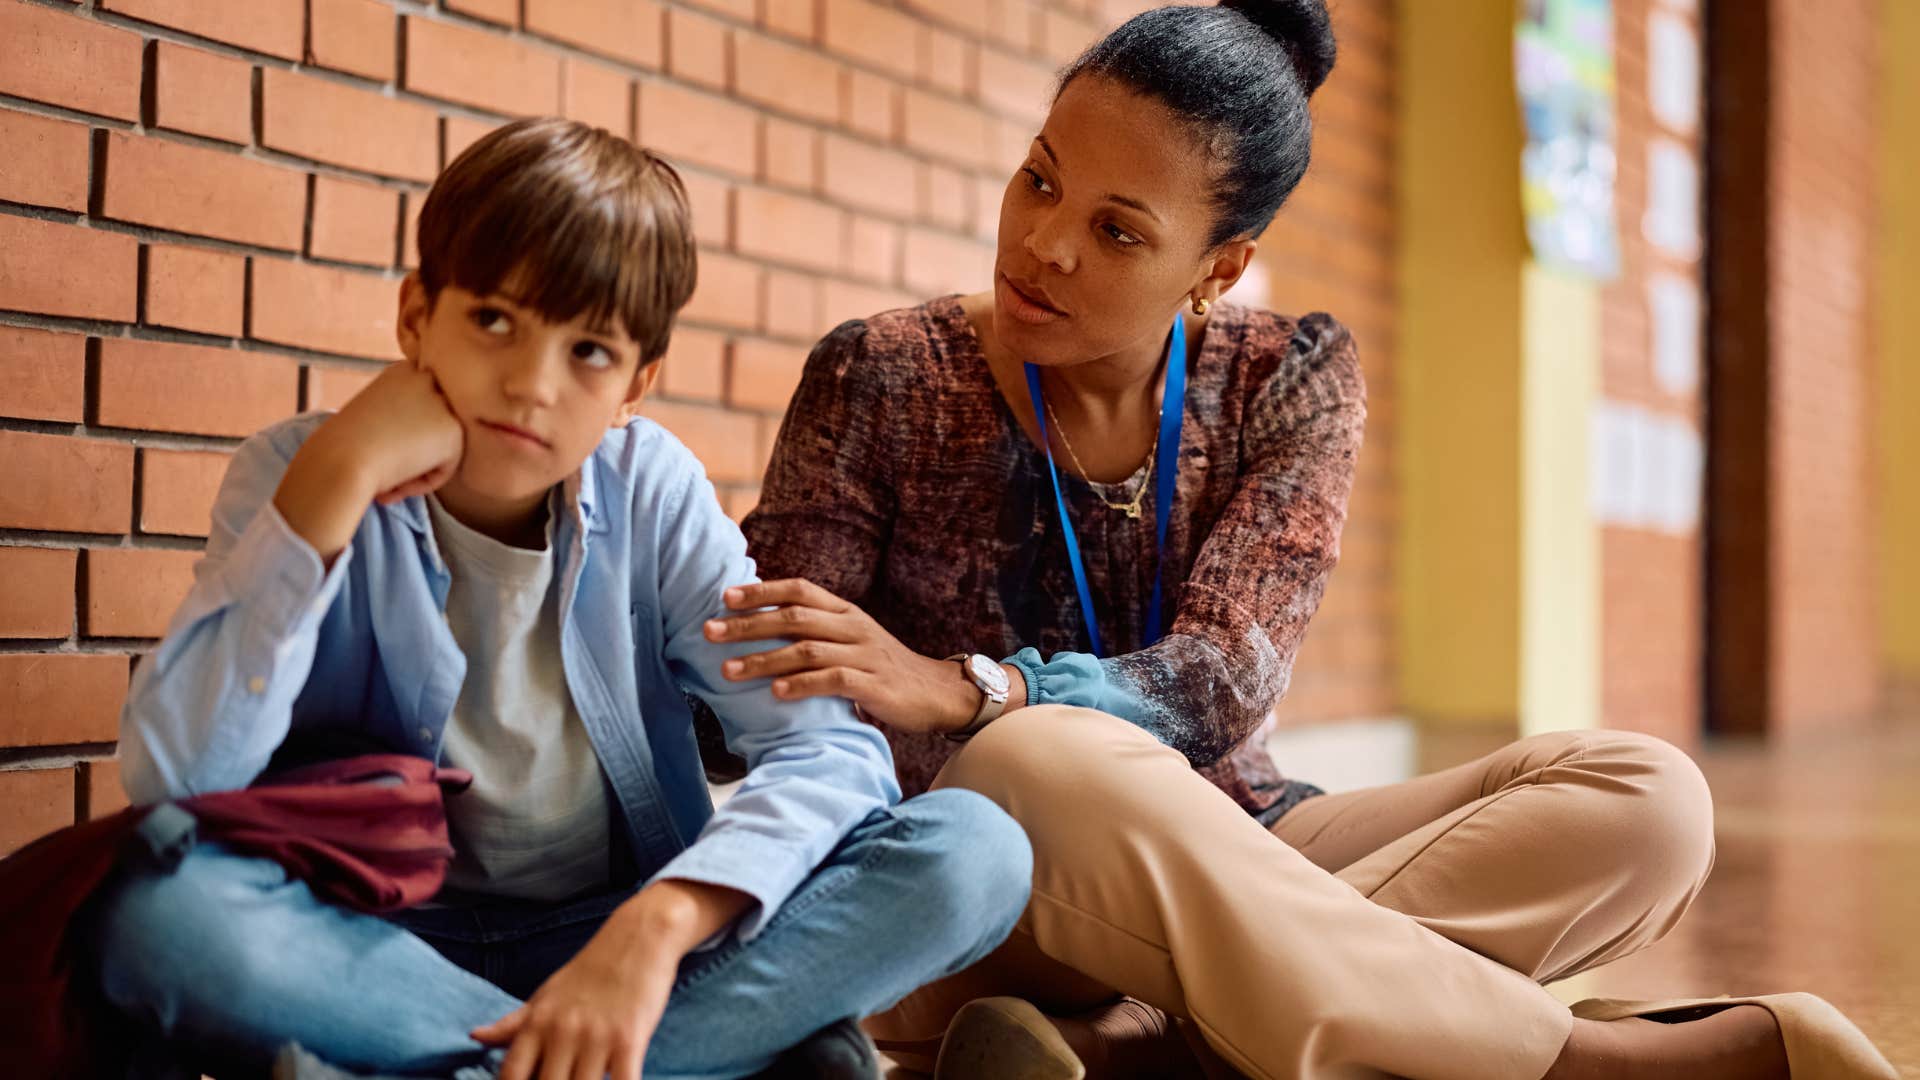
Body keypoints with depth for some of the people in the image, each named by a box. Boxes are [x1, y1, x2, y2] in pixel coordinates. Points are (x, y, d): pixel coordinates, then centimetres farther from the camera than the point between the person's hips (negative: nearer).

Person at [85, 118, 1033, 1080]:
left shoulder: (650, 489, -3)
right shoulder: (298, 477, -7)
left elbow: (831, 750, -12)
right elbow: (174, 782, -22)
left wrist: (657, 926, -30)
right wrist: (337, 480, -25)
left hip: (616, 937, 2)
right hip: (384, 953, -1)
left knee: (975, 848, -21)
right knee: (156, 911, -35)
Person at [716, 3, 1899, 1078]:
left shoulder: (1289, 383, 3)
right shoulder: (881, 383, -2)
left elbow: (1224, 682, -12)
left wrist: (961, 687, -28)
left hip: (1221, 875, 3)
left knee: (1644, 798, -18)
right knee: (1045, 763, -39)